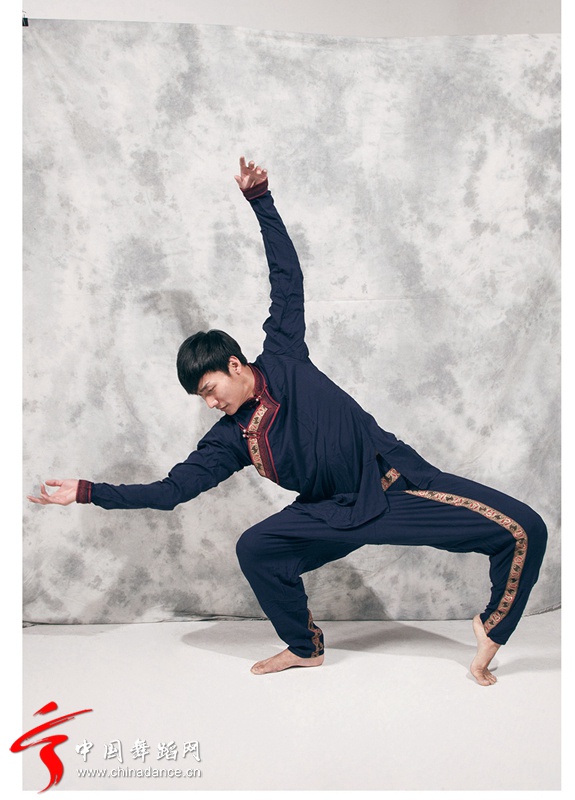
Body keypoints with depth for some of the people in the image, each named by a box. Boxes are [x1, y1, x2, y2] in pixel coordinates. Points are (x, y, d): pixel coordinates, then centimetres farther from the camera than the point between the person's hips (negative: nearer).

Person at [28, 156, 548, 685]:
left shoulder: (282, 359, -3)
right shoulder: (231, 438, 2)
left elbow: (288, 275, -3)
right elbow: (172, 489, -1)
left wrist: (260, 199, -7)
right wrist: (87, 492, -4)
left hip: (399, 482, -3)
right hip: (341, 516, 3)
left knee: (524, 530, -15)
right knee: (255, 549, -16)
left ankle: (491, 633, 10)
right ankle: (305, 647, 9)